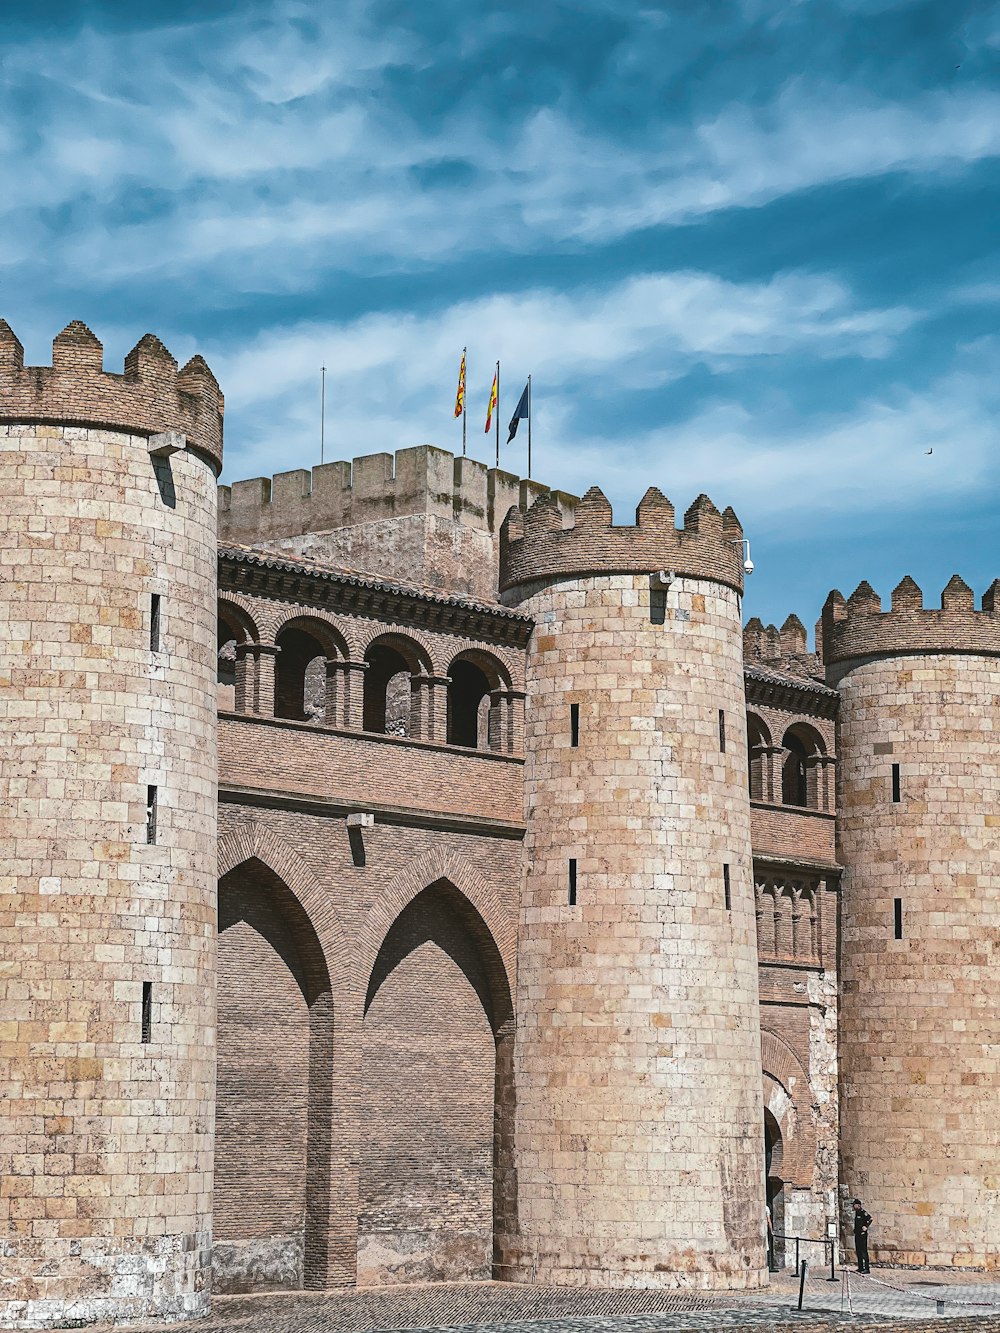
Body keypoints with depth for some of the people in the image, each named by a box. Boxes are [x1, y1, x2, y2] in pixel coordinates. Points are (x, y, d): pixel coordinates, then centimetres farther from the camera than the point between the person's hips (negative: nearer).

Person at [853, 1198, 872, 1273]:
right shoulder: (856, 1212, 15)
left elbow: (870, 1219, -25)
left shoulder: (863, 1213, -12)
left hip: (863, 1234, -10)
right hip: (857, 1234, 10)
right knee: (858, 1251, 11)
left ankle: (866, 1268, -11)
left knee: (863, 1251, -11)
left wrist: (866, 1227, -19)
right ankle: (860, 1267, 17)